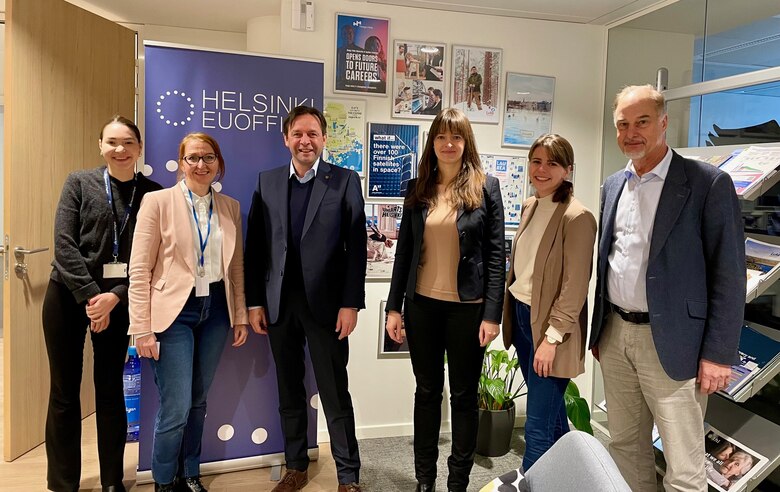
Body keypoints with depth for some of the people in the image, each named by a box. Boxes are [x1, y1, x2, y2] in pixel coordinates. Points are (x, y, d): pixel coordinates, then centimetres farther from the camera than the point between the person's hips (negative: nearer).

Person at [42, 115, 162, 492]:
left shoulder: (152, 193, 1)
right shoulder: (79, 183, 0)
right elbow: (64, 245, -7)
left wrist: (115, 297, -13)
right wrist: (89, 295, -14)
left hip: (117, 299, 0)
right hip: (69, 294, 0)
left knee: (110, 389, 8)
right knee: (64, 391, 6)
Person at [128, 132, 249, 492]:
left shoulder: (230, 207, 7)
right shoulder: (157, 201, -6)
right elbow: (139, 270, -8)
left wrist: (241, 315, 8)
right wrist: (142, 328, -11)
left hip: (216, 310, 4)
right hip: (174, 311, -4)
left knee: (198, 401, 15)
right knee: (175, 408, -1)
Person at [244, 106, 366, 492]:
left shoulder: (345, 181, -2)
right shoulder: (267, 182, 7)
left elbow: (356, 246, -6)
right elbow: (255, 246, 6)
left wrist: (351, 304, -11)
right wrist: (254, 302, 3)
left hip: (325, 302, -3)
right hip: (279, 303, 4)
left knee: (335, 395, 5)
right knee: (289, 392, 15)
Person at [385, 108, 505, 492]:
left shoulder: (486, 187, -3)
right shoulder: (417, 189, 5)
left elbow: (495, 254, -5)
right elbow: (404, 250, 6)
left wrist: (492, 314, -10)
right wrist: (394, 306, 3)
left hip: (468, 307, -2)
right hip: (422, 304, 3)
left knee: (464, 395, 10)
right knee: (426, 391, 13)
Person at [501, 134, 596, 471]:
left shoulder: (576, 217, -18)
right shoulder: (530, 206, 6)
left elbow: (575, 287, -19)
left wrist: (552, 338, -19)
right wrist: (508, 311, 15)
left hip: (548, 323, -8)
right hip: (520, 314, 8)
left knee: (538, 425, -1)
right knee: (550, 408, 24)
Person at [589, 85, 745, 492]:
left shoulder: (708, 183, -8)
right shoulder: (612, 186, 10)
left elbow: (729, 275, -9)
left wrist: (718, 354, -12)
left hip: (670, 343, -5)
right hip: (614, 335, 6)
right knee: (626, 447, 18)